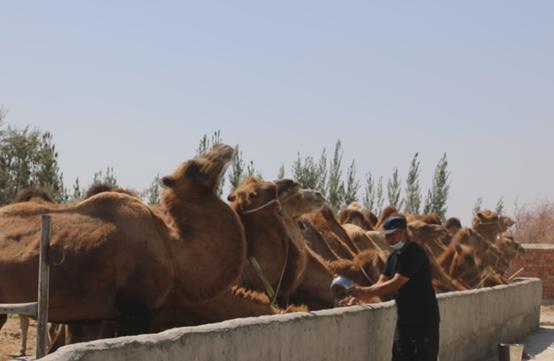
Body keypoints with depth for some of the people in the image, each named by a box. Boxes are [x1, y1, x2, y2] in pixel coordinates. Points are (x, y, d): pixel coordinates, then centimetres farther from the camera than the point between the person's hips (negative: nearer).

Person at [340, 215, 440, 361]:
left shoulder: (415, 253, -18)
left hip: (424, 320, -9)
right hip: (404, 319, 9)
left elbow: (395, 284, -23)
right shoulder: (394, 256, 11)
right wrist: (358, 296, -8)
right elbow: (381, 283, 7)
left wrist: (365, 291, -25)